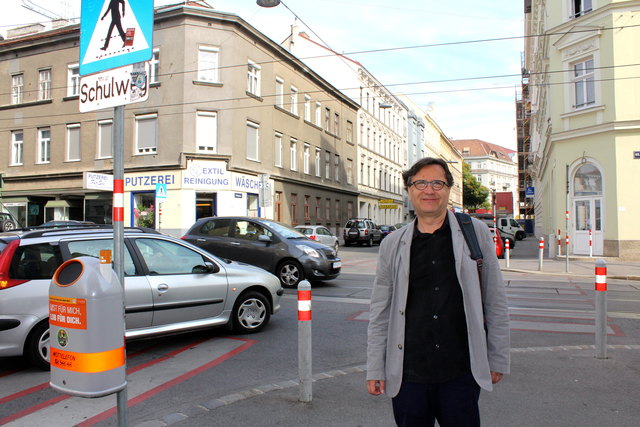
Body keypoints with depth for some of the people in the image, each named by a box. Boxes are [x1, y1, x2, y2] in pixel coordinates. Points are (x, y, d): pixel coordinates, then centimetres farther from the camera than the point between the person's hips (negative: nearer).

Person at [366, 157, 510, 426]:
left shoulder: (477, 233, 2)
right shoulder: (392, 245, 4)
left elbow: (495, 303, 6)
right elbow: (379, 313, 6)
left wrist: (498, 360, 5)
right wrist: (375, 369, 4)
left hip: (461, 373, -1)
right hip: (407, 374, 1)